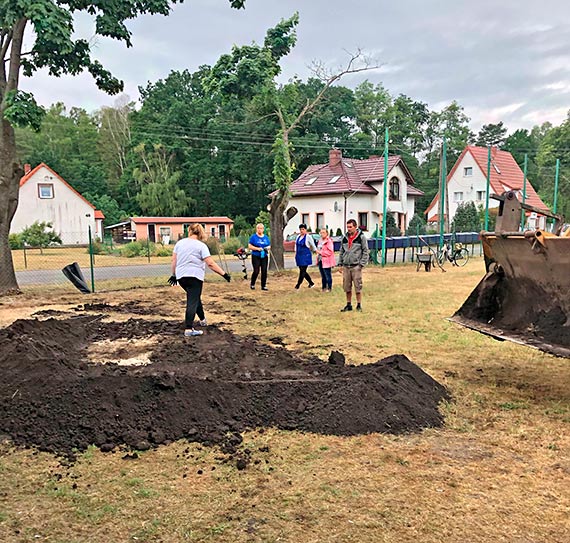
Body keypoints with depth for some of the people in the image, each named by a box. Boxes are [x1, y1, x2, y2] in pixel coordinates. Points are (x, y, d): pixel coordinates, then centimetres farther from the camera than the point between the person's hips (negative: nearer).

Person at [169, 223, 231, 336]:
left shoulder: (180, 243, 8)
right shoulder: (201, 245, -6)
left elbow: (174, 261, 10)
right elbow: (210, 264, -12)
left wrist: (174, 275, 21)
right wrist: (224, 274, -8)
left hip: (180, 276, 6)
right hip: (195, 276, -6)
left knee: (194, 297, 24)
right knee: (193, 302, -3)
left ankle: (202, 319, 37)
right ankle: (189, 329, -10)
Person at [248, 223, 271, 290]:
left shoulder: (266, 237, 13)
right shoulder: (253, 237, 1)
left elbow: (269, 246, 18)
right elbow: (250, 246, -4)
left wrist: (268, 248, -6)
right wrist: (257, 248, -18)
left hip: (264, 257, 4)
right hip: (256, 256, -4)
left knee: (264, 271, 0)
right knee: (256, 271, -9)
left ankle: (263, 286, 8)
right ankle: (252, 284, 14)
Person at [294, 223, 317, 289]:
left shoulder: (308, 237, -6)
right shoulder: (298, 237, 12)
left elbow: (313, 245, 1)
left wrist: (315, 251, 6)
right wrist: (295, 252, 18)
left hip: (305, 256, -7)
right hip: (299, 256, 7)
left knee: (303, 271, -9)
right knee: (302, 271, 8)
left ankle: (298, 285, -8)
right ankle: (311, 283, 22)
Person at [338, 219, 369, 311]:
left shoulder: (361, 237, -2)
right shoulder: (345, 238, 12)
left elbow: (365, 252, -3)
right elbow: (341, 252, 18)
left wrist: (362, 264, -10)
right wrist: (340, 264, 11)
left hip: (356, 266, -5)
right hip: (346, 266, 5)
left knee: (358, 287, -1)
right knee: (347, 287, 8)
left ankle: (359, 305, 10)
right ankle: (349, 305, 20)